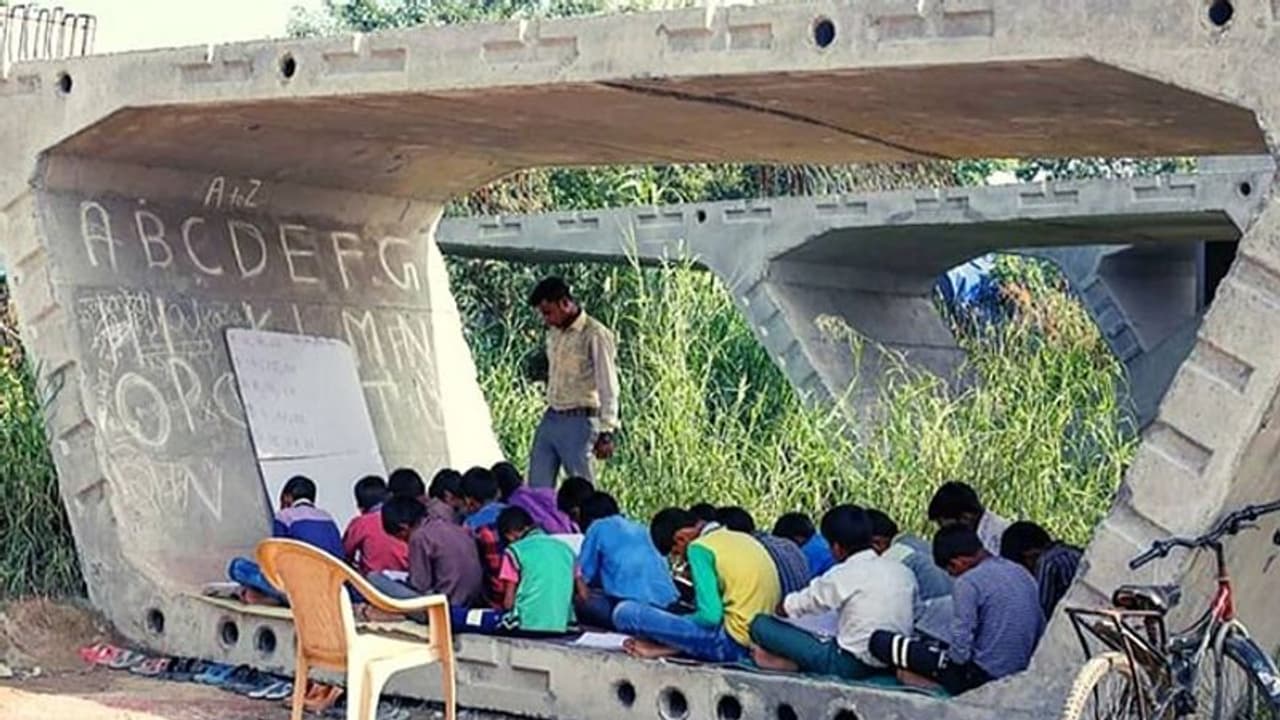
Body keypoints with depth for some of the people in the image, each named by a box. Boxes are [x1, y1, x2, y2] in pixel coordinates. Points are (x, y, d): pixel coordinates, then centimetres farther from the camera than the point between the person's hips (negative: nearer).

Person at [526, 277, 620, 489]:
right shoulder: (554, 333, 13)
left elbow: (608, 388, -12)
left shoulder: (594, 335, -11)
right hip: (550, 419, 8)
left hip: (578, 421, -8)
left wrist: (606, 433, -16)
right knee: (538, 487, 5)